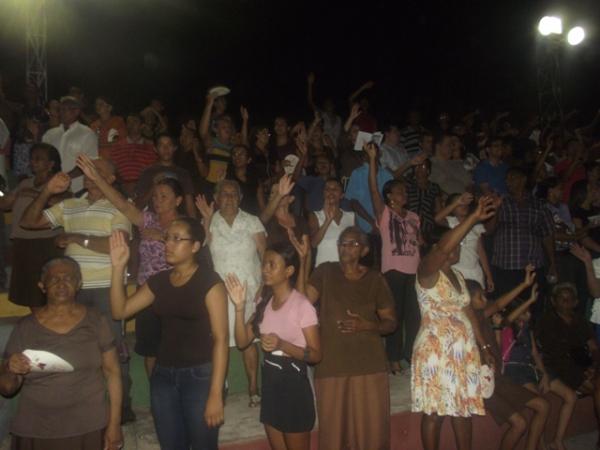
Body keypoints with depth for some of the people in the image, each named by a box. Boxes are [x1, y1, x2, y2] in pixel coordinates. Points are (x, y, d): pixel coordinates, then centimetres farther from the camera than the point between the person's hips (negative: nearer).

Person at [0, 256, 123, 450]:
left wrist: (114, 424, -6)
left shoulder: (96, 321, -4)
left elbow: (112, 372, -2)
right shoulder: (25, 327, -1)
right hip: (36, 432, 1)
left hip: (90, 429, -1)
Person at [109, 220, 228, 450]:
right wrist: (118, 267, -4)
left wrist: (216, 394, -18)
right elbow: (120, 310, 7)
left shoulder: (209, 281, -12)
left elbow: (220, 338, -15)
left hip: (199, 374, -5)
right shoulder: (159, 281, 7)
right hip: (163, 375, 6)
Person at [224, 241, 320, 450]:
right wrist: (239, 307, -12)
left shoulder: (302, 305, -16)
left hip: (293, 382, -6)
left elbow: (316, 355, -15)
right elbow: (242, 342, 0)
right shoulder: (264, 303, 5)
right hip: (270, 381, 7)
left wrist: (282, 344, -29)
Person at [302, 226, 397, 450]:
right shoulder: (325, 272, 2)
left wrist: (366, 325, -12)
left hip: (369, 366, 1)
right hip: (331, 366, 0)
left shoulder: (375, 279, 4)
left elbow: (391, 322, 7)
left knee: (372, 430, 5)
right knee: (333, 429, 8)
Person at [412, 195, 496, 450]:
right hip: (436, 351, -7)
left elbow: (467, 312, 18)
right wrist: (473, 218, -29)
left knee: (464, 408, 12)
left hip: (464, 351, 7)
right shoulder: (427, 272, -9)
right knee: (435, 411, -1)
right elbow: (443, 248, -28)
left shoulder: (458, 276, 16)